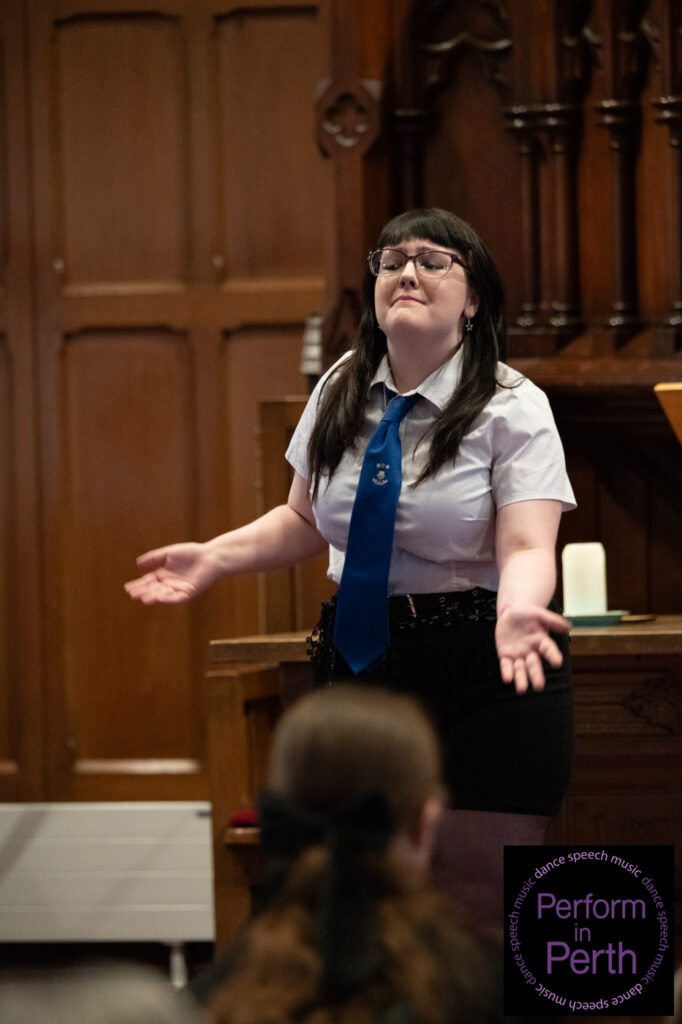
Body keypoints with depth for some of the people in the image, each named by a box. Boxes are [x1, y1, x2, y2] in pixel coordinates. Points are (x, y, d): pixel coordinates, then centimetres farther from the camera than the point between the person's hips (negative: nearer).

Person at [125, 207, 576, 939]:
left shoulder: (513, 409, -9)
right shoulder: (342, 392, 7)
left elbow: (526, 548, -20)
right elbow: (308, 519, 17)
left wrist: (517, 609, -42)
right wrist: (216, 556, 1)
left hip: (485, 669, -5)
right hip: (360, 662, 5)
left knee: (478, 918, -3)